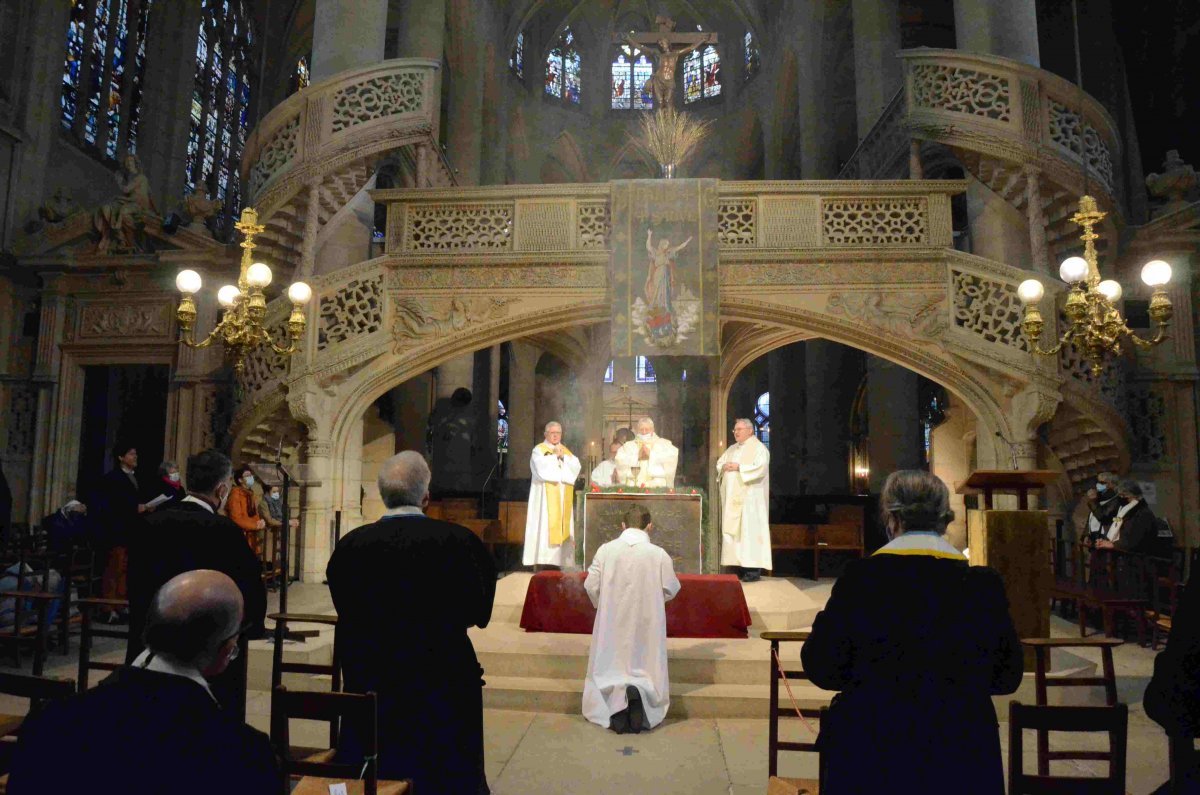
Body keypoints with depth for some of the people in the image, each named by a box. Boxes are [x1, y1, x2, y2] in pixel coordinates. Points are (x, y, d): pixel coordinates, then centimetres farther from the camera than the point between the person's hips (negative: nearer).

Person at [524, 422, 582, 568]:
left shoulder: (566, 451, 18)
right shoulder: (538, 450, 3)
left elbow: (576, 467, 3)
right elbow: (542, 468, -16)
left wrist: (563, 457, -8)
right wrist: (555, 456, -6)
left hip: (563, 497, 5)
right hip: (546, 497, -5)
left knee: (562, 523, 0)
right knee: (545, 525, -12)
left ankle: (559, 560, 2)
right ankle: (543, 560, -13)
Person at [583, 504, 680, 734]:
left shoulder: (606, 550, -8)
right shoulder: (659, 555, -10)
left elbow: (591, 586, -4)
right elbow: (670, 590, -1)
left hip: (612, 623, 1)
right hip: (647, 625, -1)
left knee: (610, 669, 15)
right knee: (646, 668, 15)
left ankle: (616, 695, -18)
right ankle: (639, 691, -19)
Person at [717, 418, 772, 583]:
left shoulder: (759, 448, -4)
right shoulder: (732, 449, 19)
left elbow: (760, 468, -17)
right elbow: (719, 463, 19)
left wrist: (738, 467, -18)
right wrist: (724, 466, -4)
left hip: (749, 497, -7)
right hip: (732, 497, 8)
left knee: (749, 529, -10)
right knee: (732, 529, 3)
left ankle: (754, 568, -8)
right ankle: (738, 564, 8)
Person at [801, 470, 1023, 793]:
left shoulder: (860, 577, -14)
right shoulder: (984, 584, -7)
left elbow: (820, 666, -8)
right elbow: (1007, 677, 3)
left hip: (873, 753, -2)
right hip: (963, 755, 2)